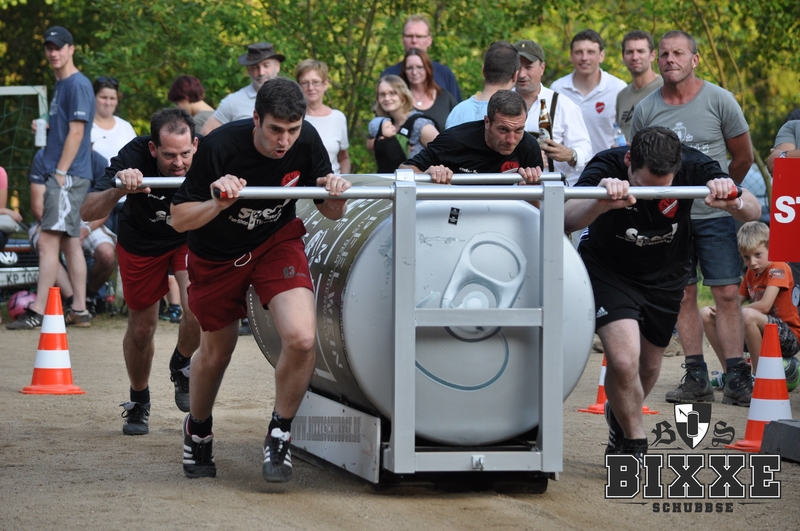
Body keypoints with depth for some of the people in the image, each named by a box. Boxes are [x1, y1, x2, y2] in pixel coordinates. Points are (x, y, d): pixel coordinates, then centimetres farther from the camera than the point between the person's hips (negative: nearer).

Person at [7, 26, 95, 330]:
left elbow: (76, 133, -16)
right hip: (61, 176, 10)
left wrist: (60, 174, -18)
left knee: (49, 240, -12)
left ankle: (38, 312, -14)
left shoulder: (78, 85, -11)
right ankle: (79, 310, 11)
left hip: (67, 176, -10)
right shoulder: (61, 85, 18)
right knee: (70, 242, 9)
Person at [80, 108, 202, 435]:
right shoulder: (135, 157, -35)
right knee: (141, 330, 10)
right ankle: (139, 402, 39)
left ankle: (181, 367, 12)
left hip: (190, 238, 0)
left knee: (198, 313, -23)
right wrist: (118, 190, -58)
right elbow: (87, 212, -38)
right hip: (141, 243, 0)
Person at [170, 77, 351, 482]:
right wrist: (219, 203, -38)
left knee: (302, 339, -23)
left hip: (278, 243, 1)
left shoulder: (307, 142, -19)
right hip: (217, 255, -1)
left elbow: (331, 213, -4)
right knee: (216, 351, 16)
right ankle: (198, 430, 47)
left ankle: (279, 435, 0)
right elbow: (179, 220, -21)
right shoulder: (221, 147, -29)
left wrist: (335, 197, -27)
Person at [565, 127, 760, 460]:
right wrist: (601, 202, -71)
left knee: (649, 365, 16)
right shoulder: (608, 167, -33)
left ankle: (619, 418, 48)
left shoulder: (693, 167, -27)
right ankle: (635, 446, 2)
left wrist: (735, 202, -55)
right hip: (608, 270, -3)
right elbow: (568, 219, -49)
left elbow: (753, 212, -31)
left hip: (665, 278, 3)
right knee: (624, 360, -21)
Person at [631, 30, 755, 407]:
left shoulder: (719, 100, -3)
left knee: (727, 294, -5)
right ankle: (697, 378, 8)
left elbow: (743, 157, 8)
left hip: (714, 215, -2)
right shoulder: (645, 110, 2)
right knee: (683, 296, 3)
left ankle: (737, 378, -4)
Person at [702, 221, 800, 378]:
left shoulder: (779, 268, -13)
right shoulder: (751, 273, 13)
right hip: (761, 334, 8)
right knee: (706, 314, 1)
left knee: (748, 315, -38)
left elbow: (764, 306, -25)